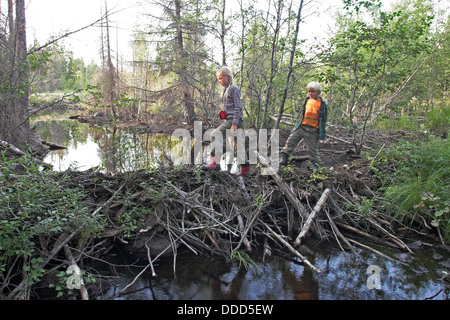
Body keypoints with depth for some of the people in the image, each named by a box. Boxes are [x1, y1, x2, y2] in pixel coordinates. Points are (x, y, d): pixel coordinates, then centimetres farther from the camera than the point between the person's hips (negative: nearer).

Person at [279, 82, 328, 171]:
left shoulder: (322, 104, -6)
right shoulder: (306, 100, 6)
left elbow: (323, 119, -3)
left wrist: (322, 133, -5)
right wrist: (298, 123, 17)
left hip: (313, 130, -4)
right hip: (301, 127, 4)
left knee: (313, 148, 5)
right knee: (290, 141, -3)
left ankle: (315, 164, 22)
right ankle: (284, 158, 4)